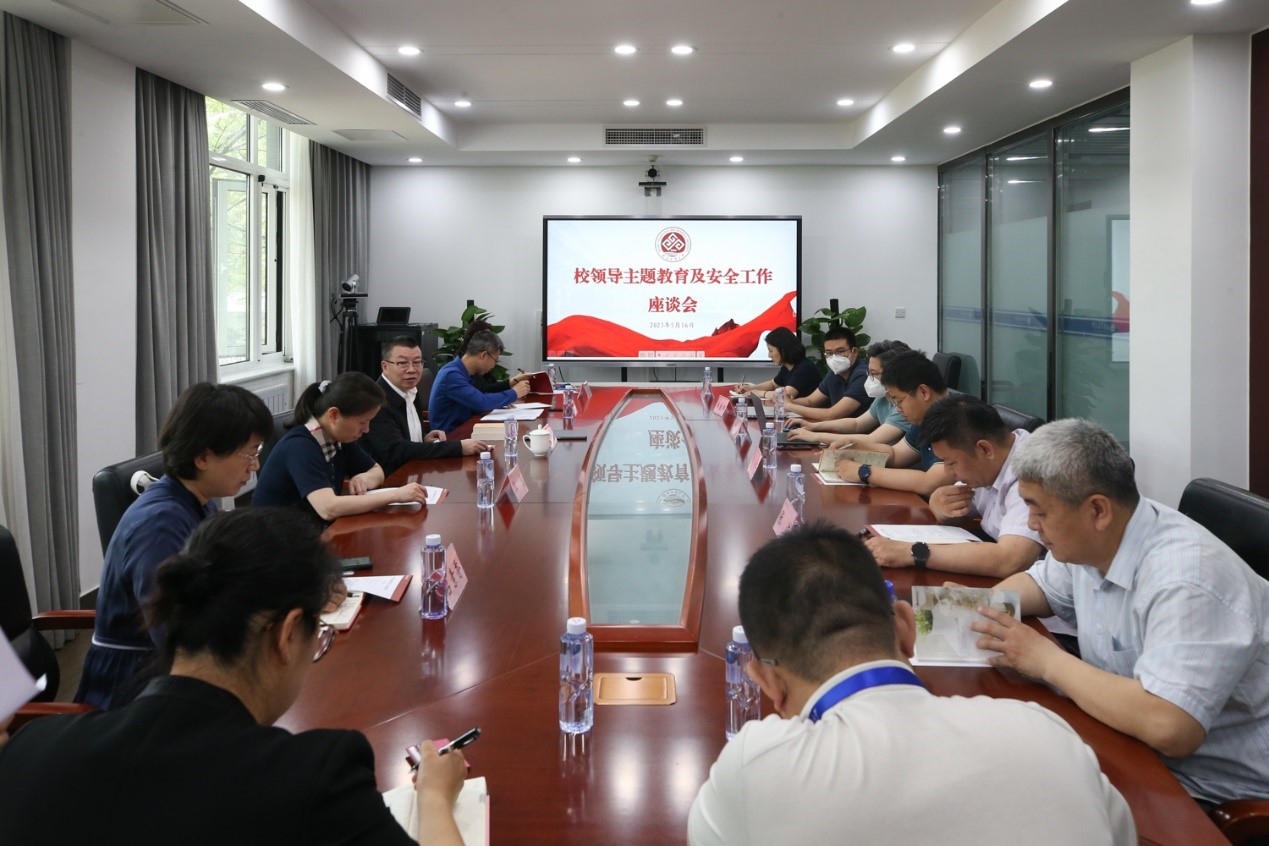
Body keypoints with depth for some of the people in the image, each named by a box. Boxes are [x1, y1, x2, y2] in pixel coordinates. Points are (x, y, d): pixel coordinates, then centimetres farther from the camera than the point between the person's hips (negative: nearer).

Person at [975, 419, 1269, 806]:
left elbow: (1169, 729, -39)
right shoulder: (1093, 542, -1)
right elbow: (1041, 583, 21)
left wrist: (1048, 660, -26)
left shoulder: (1184, 579, -29)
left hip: (1214, 795, -8)